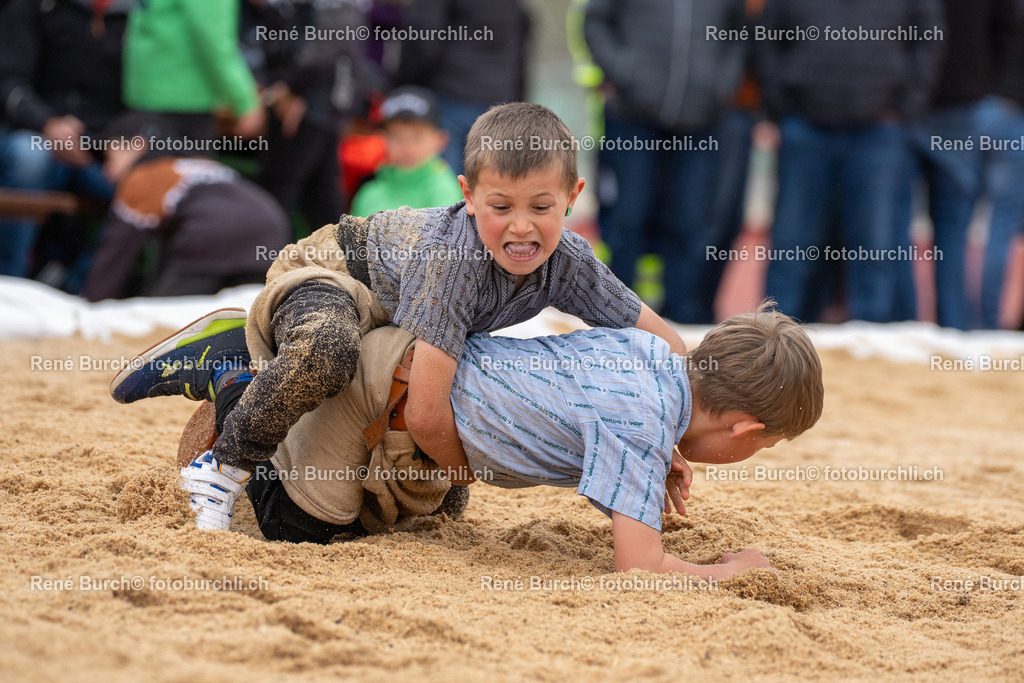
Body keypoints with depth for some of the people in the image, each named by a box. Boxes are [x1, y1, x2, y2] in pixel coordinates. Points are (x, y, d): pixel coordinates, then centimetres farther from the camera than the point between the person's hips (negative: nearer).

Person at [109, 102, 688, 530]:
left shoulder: (568, 260, -23)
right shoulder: (454, 257, -40)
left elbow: (664, 344, -13)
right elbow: (425, 416, -44)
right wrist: (472, 468, -27)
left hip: (390, 316, 8)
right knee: (327, 352, -45)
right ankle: (228, 461, -20)